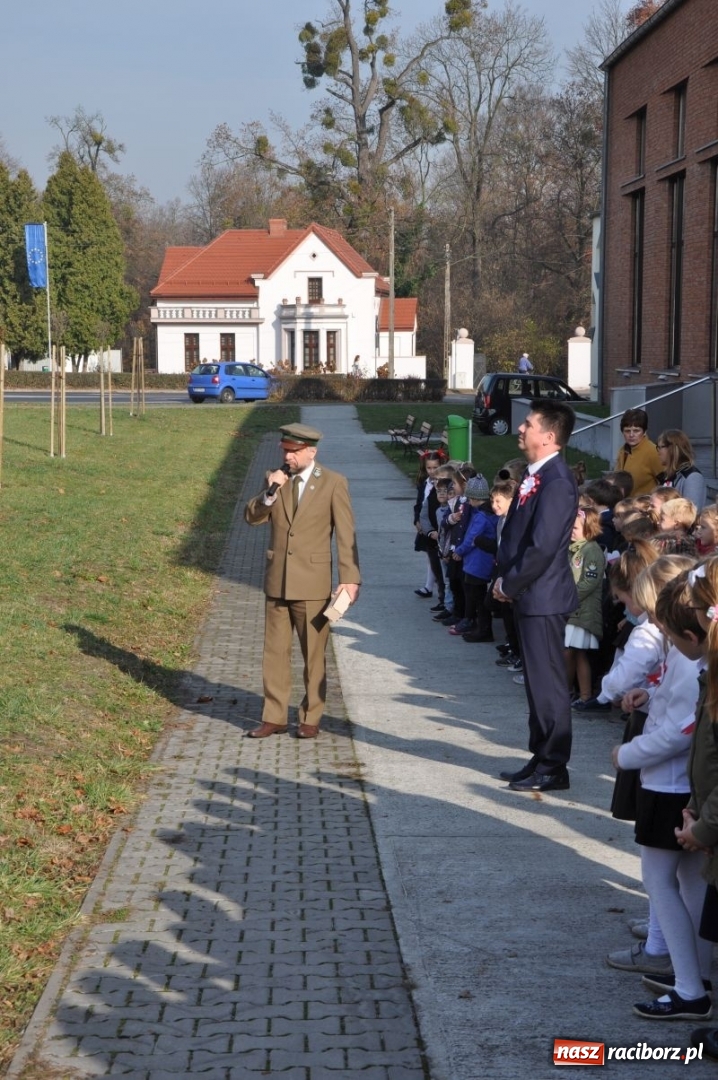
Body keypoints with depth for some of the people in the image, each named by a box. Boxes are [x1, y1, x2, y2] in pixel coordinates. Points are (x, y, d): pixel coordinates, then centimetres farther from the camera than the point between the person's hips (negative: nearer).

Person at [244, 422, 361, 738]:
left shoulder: (333, 483, -5)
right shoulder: (277, 478, 7)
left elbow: (346, 534, -7)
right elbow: (251, 517, 4)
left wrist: (349, 578, -14)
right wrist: (270, 492, -14)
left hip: (312, 583, -4)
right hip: (277, 580, 4)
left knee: (314, 654, 4)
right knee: (275, 652, 8)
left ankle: (310, 719, 14)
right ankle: (274, 718, 16)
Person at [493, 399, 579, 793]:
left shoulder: (556, 481, -19)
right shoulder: (536, 475, 11)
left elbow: (543, 547, -23)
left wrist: (509, 584, -13)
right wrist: (503, 578, 5)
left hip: (543, 597, -10)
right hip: (528, 596, 10)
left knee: (548, 684, -1)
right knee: (537, 681, 16)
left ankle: (552, 768, 7)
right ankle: (541, 759, 26)